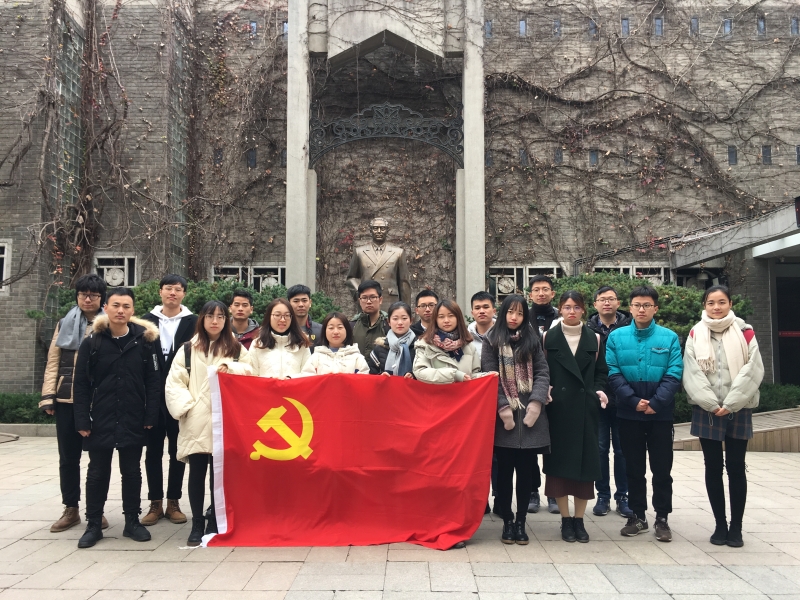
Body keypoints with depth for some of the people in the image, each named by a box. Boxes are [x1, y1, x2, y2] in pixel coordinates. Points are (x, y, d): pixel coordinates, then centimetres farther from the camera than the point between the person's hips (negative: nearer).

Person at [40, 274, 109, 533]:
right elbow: (53, 362, 7)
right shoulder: (65, 324, 10)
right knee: (68, 456, 8)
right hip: (66, 399, 3)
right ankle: (71, 509, 20)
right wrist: (48, 396, -1)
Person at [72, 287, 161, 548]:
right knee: (98, 472, 10)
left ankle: (132, 521, 24)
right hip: (100, 420, 0)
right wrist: (82, 420, -6)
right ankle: (93, 525, 21)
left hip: (133, 420, 0)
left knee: (132, 471, 11)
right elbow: (81, 385, -1)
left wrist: (150, 416, -6)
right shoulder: (92, 342, -2)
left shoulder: (145, 340, -2)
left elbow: (153, 381, -1)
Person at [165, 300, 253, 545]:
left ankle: (214, 522, 15)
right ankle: (197, 524, 12)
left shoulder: (237, 349, 12)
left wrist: (231, 368, -11)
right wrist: (185, 407, -10)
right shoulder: (188, 350, 10)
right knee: (197, 473, 2)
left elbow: (250, 376, 5)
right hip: (196, 423, 0)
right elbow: (174, 382, 3)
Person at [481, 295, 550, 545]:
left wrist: (536, 402, -10)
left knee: (525, 470, 5)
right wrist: (504, 407, -13)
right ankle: (507, 521, 15)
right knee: (505, 470, 4)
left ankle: (520, 521, 16)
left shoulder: (532, 339, 11)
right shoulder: (492, 340, 4)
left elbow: (542, 372, 4)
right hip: (503, 416, -2)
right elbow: (489, 376, -4)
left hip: (530, 414, 2)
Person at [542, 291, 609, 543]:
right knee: (559, 461, 1)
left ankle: (579, 519, 15)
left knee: (585, 461, 3)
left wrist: (600, 390, -5)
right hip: (558, 408, -1)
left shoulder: (594, 339, 9)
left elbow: (601, 371, 11)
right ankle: (566, 519, 13)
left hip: (586, 409, 2)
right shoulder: (548, 338, 4)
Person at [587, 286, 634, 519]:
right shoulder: (589, 330, 3)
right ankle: (603, 495, 19)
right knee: (600, 448, 8)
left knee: (622, 448, 8)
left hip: (622, 398, -1)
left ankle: (622, 496, 19)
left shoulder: (629, 328, -1)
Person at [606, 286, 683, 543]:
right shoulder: (616, 337, 0)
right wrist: (634, 401, -17)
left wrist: (655, 403, -17)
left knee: (662, 468, 6)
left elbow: (674, 374, -7)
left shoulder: (669, 337, -1)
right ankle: (638, 515, 24)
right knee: (634, 467, 11)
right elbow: (613, 374, -6)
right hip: (629, 413, 1)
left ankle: (662, 518, 19)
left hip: (661, 413, -1)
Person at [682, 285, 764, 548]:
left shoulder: (745, 333, 3)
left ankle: (736, 527, 12)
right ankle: (720, 525, 15)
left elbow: (753, 370, -5)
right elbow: (692, 373, -3)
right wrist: (712, 404, -12)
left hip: (738, 410, -1)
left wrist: (730, 404, -12)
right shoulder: (695, 335, 5)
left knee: (736, 468, 2)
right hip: (706, 410, 1)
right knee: (713, 468, 5)